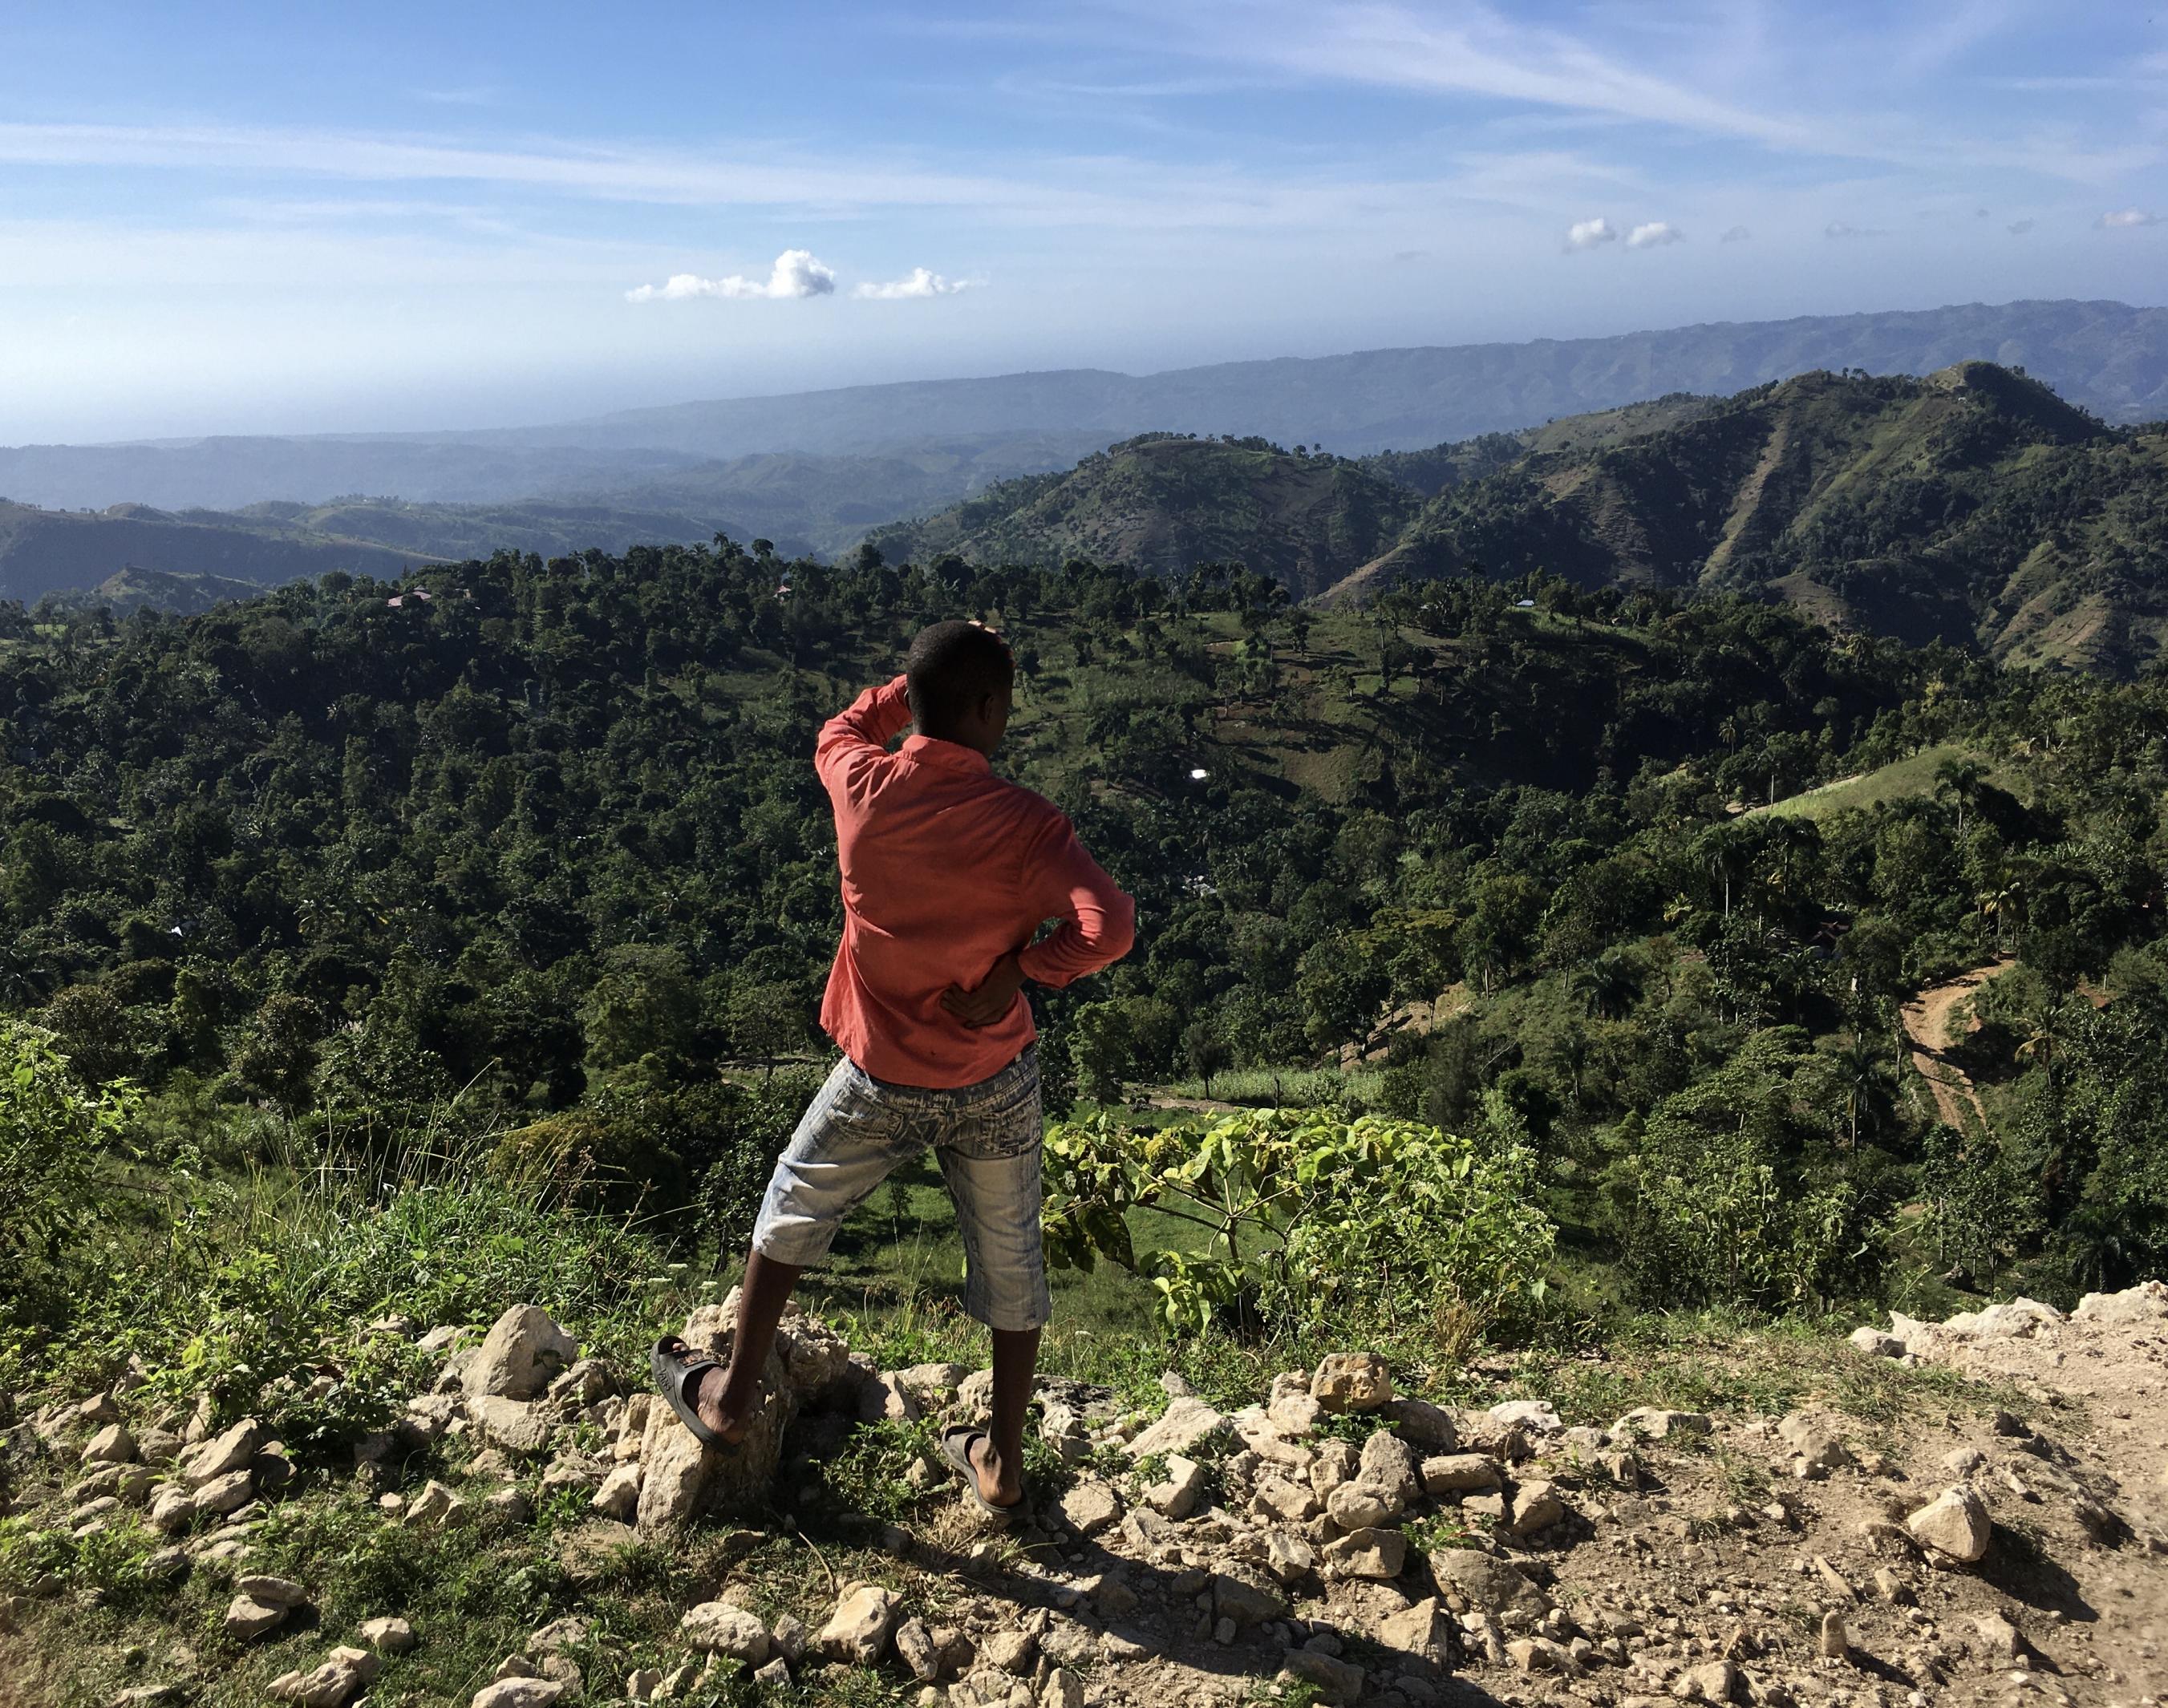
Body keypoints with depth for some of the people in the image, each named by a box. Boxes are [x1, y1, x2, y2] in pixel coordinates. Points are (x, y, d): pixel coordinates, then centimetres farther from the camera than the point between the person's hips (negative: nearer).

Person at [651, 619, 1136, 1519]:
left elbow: (839, 730, 11)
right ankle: (1002, 1463, 32)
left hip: (883, 1081, 1)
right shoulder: (1022, 822, -20)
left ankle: (729, 1399, 39)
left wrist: (926, 678, 10)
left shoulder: (863, 788, -14)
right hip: (997, 1083, -1)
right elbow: (1109, 925, -30)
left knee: (792, 1212, 25)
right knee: (1010, 1259, 18)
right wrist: (1015, 968, -17)